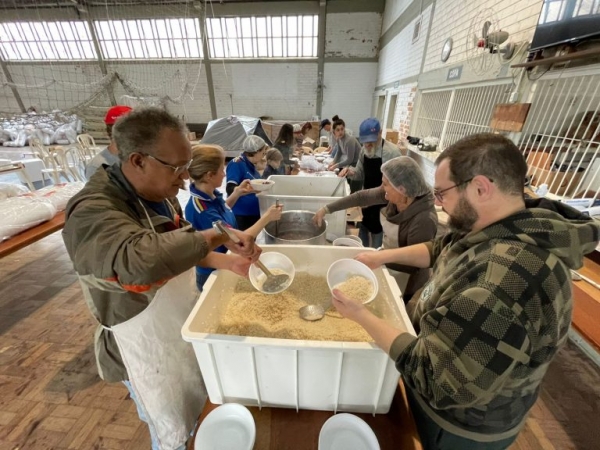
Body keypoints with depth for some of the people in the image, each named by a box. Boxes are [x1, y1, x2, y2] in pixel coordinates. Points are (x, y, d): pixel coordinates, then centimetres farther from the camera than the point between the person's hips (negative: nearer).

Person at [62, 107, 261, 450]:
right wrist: (220, 235, -38)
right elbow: (143, 258, -50)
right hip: (146, 350, -7)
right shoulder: (91, 212, -30)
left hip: (184, 328, 7)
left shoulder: (160, 195, -5)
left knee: (197, 410, 32)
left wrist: (228, 262, -10)